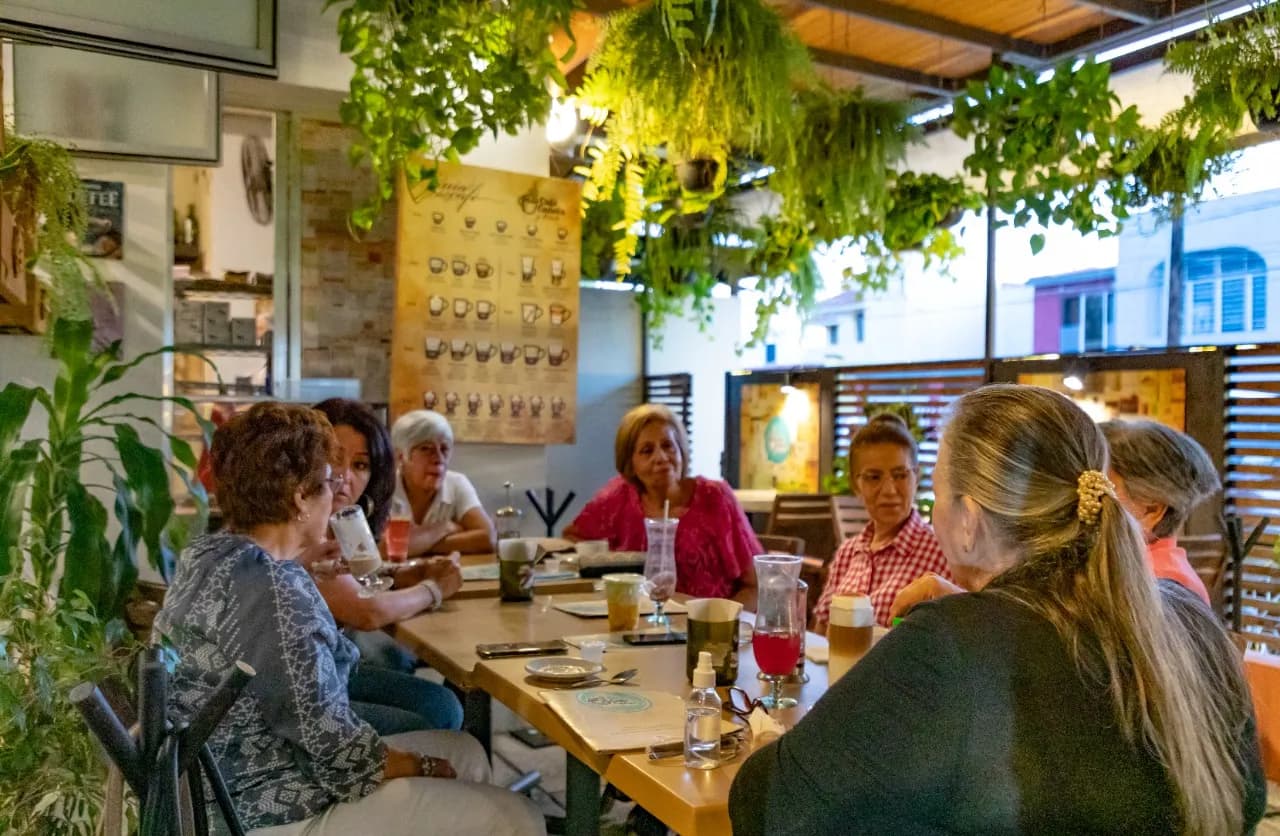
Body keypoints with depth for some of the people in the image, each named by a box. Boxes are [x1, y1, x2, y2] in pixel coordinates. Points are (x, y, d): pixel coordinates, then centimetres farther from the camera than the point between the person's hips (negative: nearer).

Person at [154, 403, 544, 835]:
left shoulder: (208, 553, 3)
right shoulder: (275, 592, -27)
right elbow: (334, 749, -23)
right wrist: (425, 768, -7)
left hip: (246, 775, 10)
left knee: (464, 751, 18)